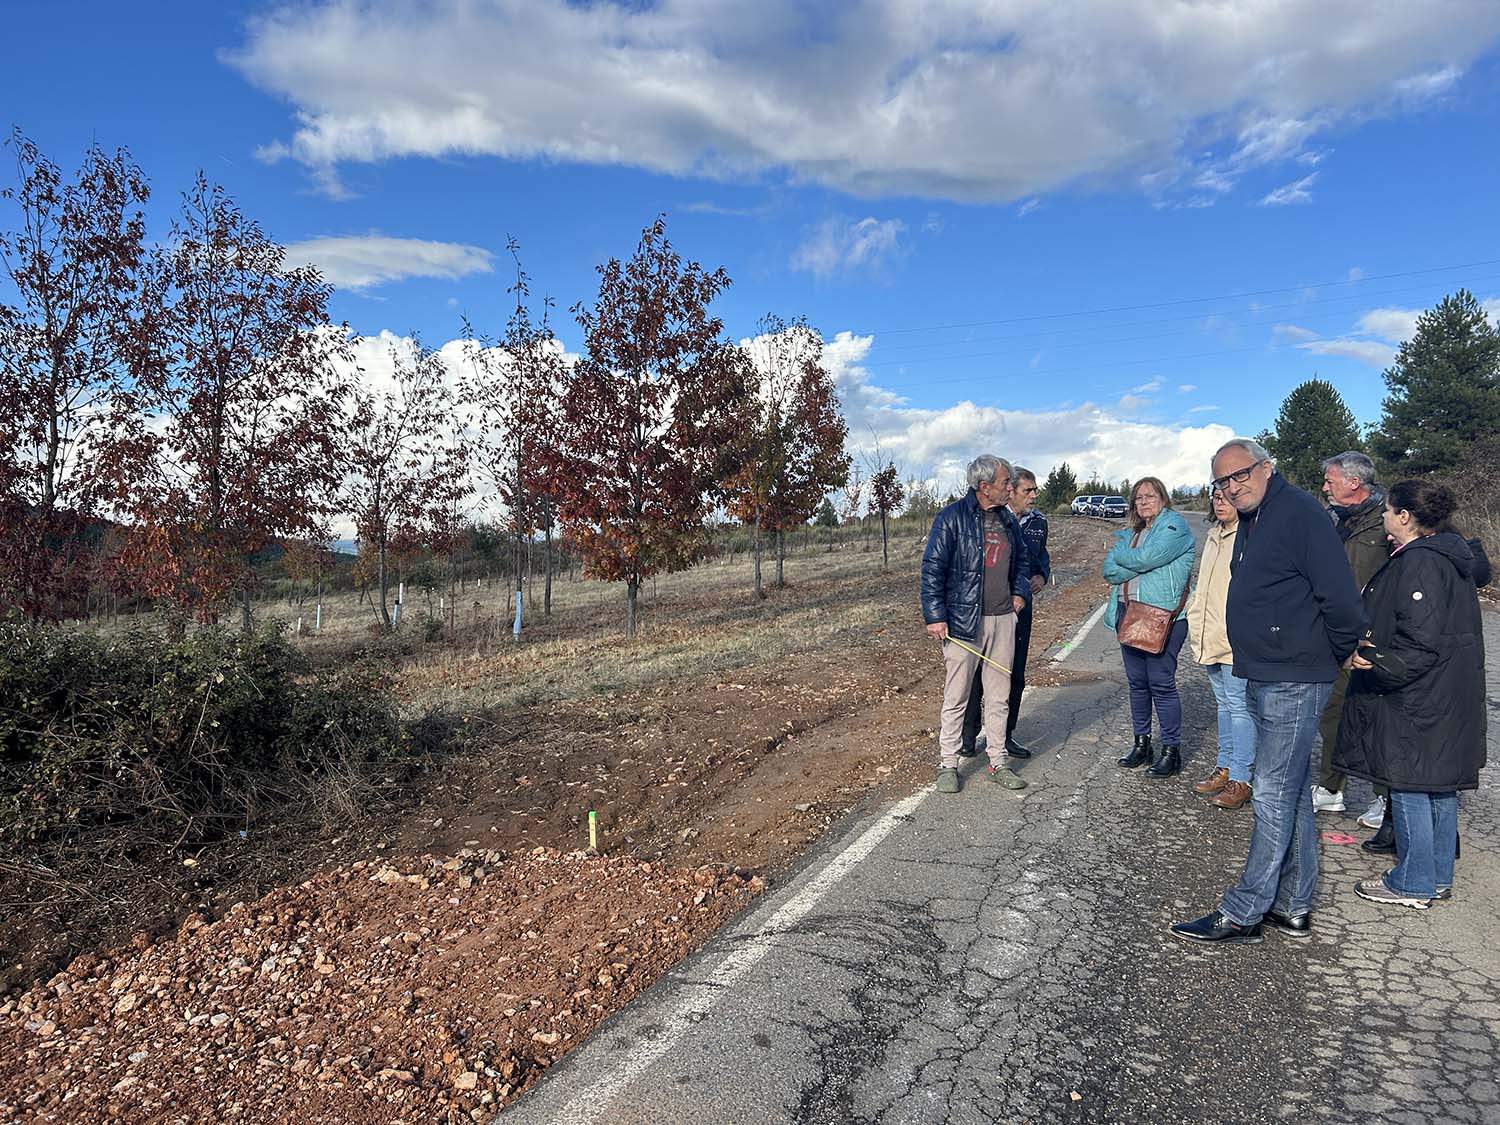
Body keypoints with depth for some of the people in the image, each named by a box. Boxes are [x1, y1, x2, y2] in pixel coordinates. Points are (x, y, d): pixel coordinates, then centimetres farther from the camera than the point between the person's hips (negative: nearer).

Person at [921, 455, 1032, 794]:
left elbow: (1022, 560, 27)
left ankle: (998, 762, 22)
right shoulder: (953, 517, -8)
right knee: (956, 698, 1)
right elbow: (932, 568, -10)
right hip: (963, 621, -6)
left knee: (999, 696, 12)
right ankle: (948, 765, 12)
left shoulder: (1008, 520, 12)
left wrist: (1020, 592, 10)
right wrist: (935, 616, -14)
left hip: (1003, 619, 6)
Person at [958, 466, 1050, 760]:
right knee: (977, 672, 1)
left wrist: (1042, 575, 2)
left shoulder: (1038, 521, 7)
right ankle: (968, 735, 13)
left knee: (1015, 674, 11)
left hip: (1020, 605, 5)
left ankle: (1005, 735, 24)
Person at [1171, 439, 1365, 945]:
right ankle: (1293, 907, 25)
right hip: (1262, 679, 10)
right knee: (1292, 793, 15)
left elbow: (1341, 600, -19)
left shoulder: (1300, 514, -15)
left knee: (1274, 797, -3)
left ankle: (1243, 913, 4)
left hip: (1294, 682, -10)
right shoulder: (1250, 522, 14)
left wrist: (1339, 658, -5)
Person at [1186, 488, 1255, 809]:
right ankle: (1225, 767, 27)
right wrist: (1196, 621, 21)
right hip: (1210, 637, 9)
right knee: (1225, 704, 17)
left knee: (1238, 705, -3)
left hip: (1236, 639, -9)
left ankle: (1241, 779, 5)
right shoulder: (1215, 534, 15)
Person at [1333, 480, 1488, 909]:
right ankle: (1438, 877, 28)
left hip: (1417, 697, -10)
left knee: (1409, 785, 1)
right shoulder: (1447, 555, 12)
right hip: (1448, 695, 10)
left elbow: (1420, 641, -25)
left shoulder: (1419, 562, -20)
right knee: (1440, 785, 16)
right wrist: (1374, 647, 14)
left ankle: (1413, 883, 11)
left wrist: (1375, 663, -16)